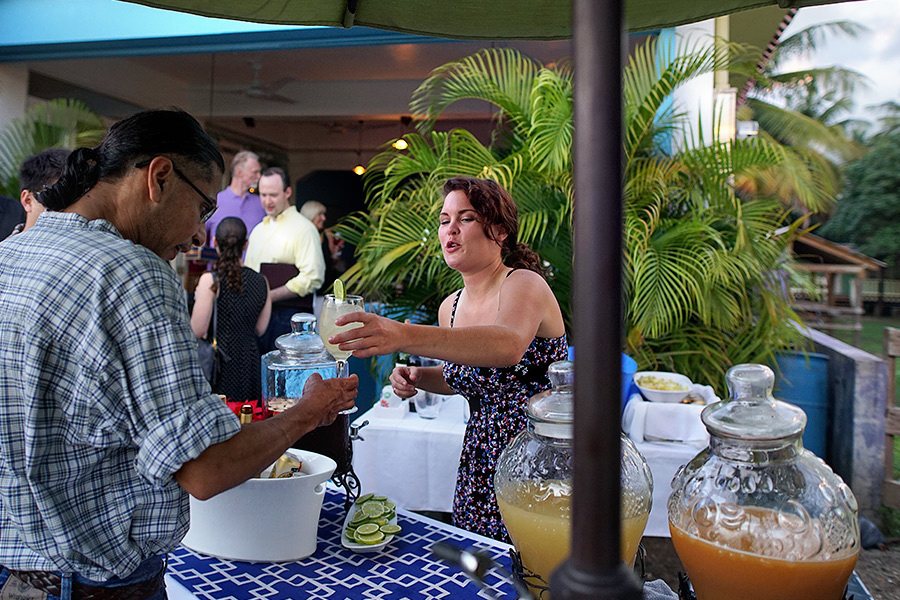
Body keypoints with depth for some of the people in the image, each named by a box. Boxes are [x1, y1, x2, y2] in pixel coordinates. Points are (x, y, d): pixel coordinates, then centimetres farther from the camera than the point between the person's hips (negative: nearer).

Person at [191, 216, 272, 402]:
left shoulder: (210, 280, -12)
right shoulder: (261, 281, 1)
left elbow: (198, 331, -10)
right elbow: (260, 329, 8)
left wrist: (198, 299, 4)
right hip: (249, 362, 4)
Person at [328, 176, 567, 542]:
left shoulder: (524, 284, -15)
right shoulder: (450, 308, 5)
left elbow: (509, 345, -38)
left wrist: (405, 336, -49)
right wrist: (419, 378, 0)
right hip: (480, 464, 6)